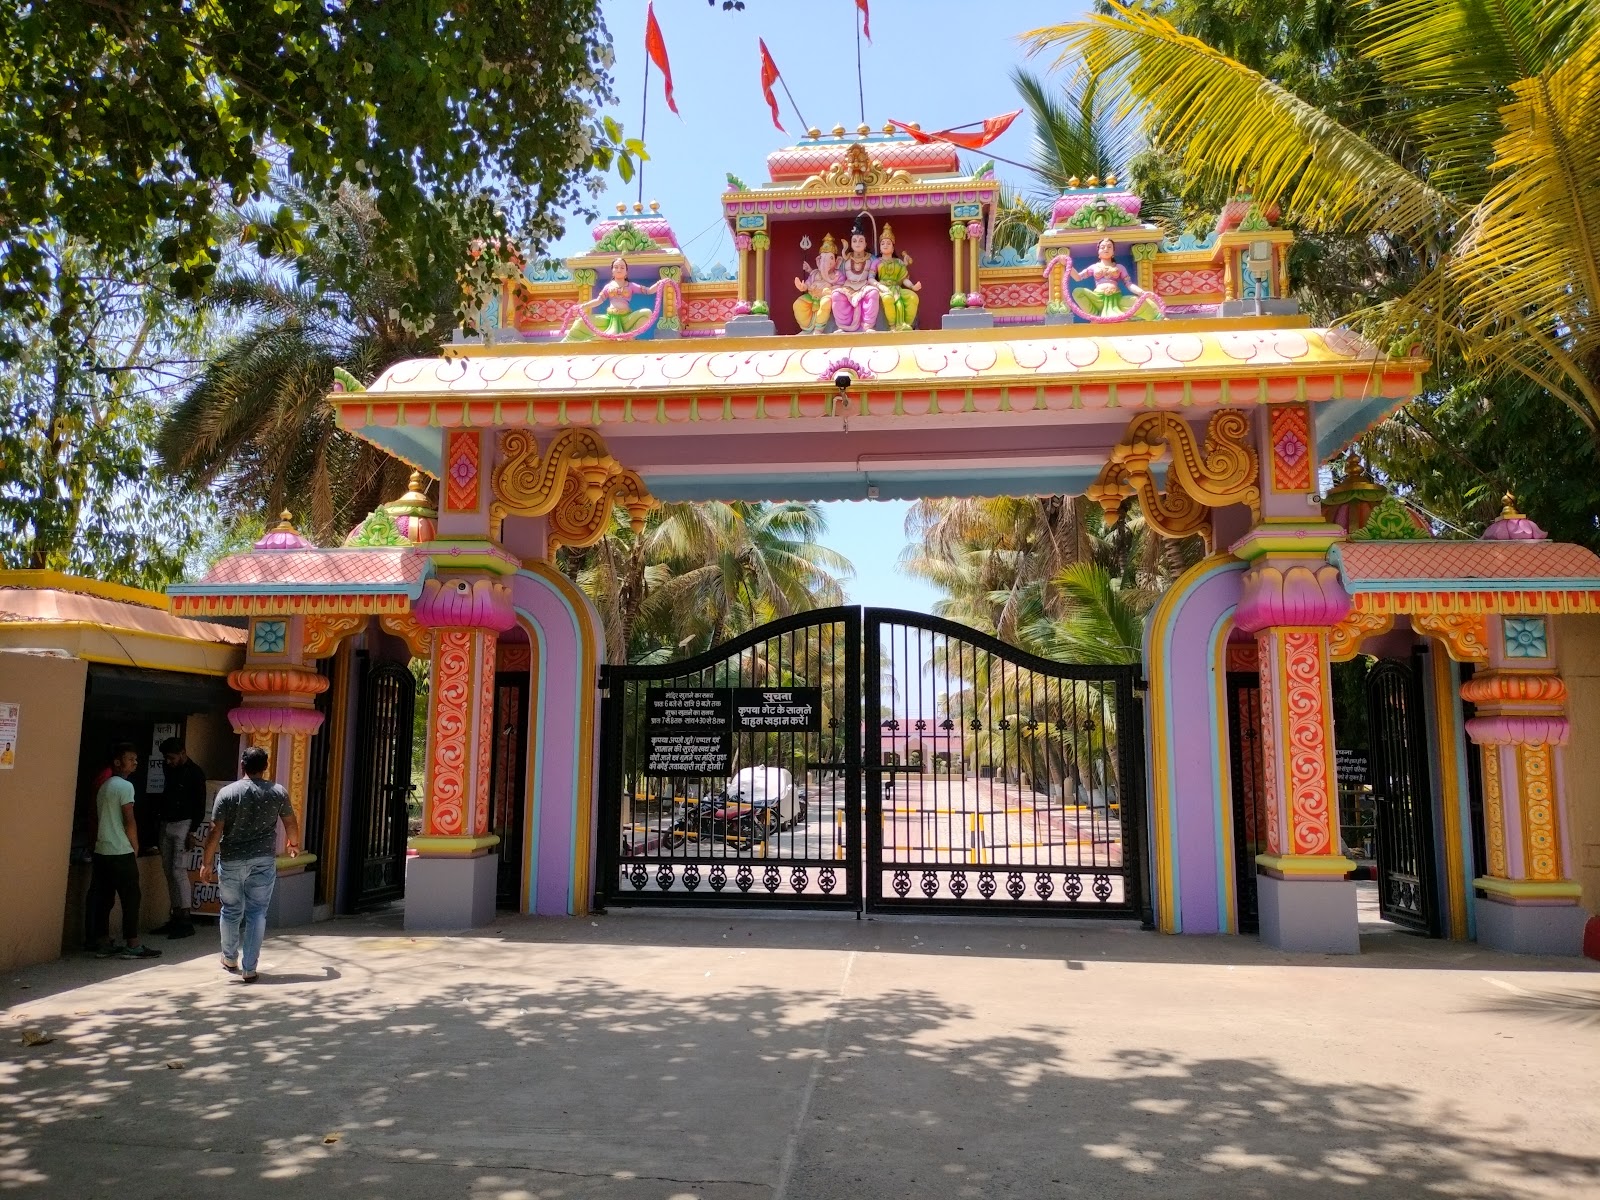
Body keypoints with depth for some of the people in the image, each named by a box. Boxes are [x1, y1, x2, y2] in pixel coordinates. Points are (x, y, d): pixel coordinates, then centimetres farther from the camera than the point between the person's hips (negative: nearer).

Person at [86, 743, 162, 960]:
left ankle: (103, 944, 12)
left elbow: (98, 820, 19)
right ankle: (132, 945, -1)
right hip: (121, 852, -9)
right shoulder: (125, 786, -11)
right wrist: (135, 848, -2)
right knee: (131, 898, -3)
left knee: (103, 898, 9)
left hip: (101, 851, 9)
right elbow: (129, 822, -13)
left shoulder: (104, 786, 16)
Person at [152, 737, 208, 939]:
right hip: (166, 824, 7)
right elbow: (165, 796, 16)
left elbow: (200, 805, -11)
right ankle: (175, 918, 12)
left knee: (179, 871, -11)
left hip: (184, 825, -7)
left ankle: (186, 922, -8)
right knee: (169, 871, 7)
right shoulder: (170, 770, 10)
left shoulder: (195, 772, -9)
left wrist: (193, 832, -16)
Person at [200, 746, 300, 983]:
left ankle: (230, 958, 33)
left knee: (231, 910, 17)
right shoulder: (278, 793, -1)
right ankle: (249, 969, 3)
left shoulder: (228, 793, -7)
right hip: (264, 861, 0)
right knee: (257, 913, 4)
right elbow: (291, 823, 12)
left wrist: (207, 862, -1)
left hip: (232, 861, 0)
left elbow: (215, 832, -9)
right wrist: (293, 844, 30)